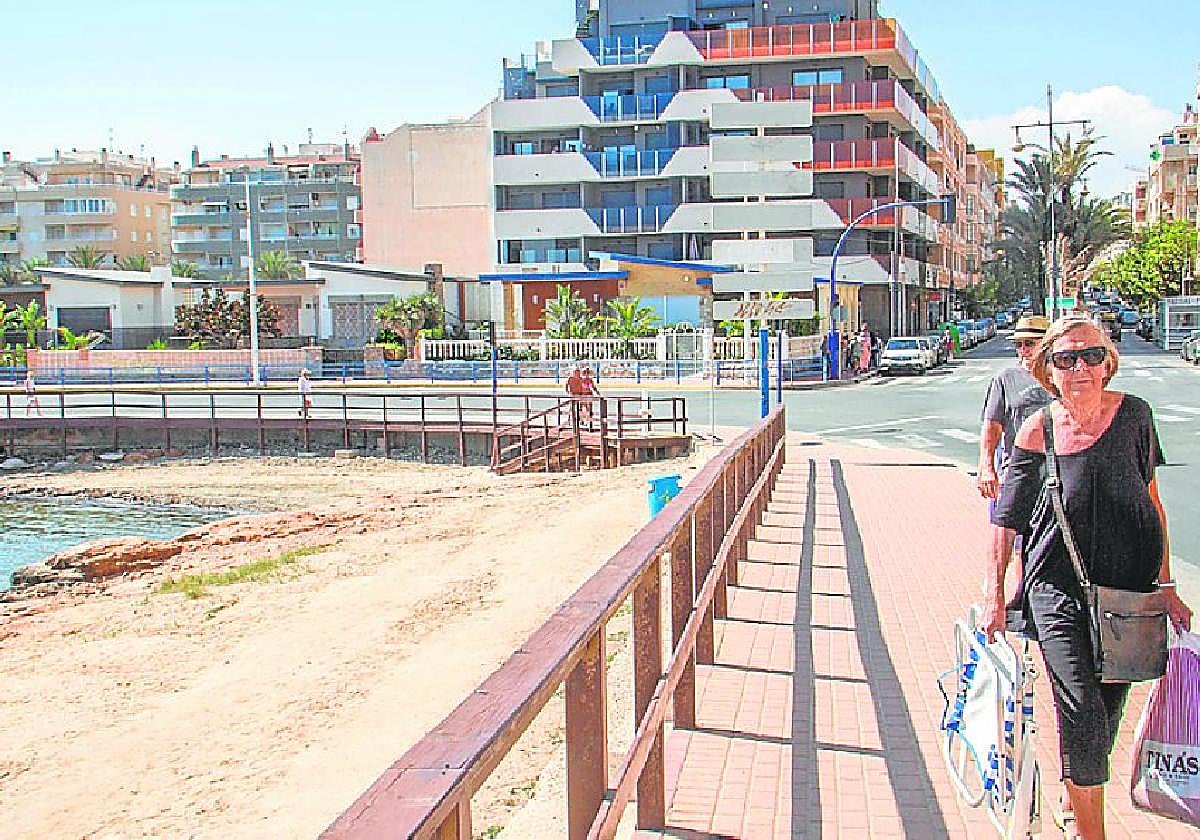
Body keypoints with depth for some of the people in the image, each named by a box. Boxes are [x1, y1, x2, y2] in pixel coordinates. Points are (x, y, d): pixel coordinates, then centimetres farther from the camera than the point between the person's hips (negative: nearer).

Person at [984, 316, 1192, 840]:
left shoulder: (1133, 415, -2)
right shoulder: (1037, 433, -7)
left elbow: (1151, 504, 6)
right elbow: (1006, 521, -1)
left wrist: (1166, 586, 8)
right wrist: (994, 595, -4)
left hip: (1130, 590, 3)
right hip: (1058, 588, -2)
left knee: (1106, 712, 13)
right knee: (1083, 712, -11)